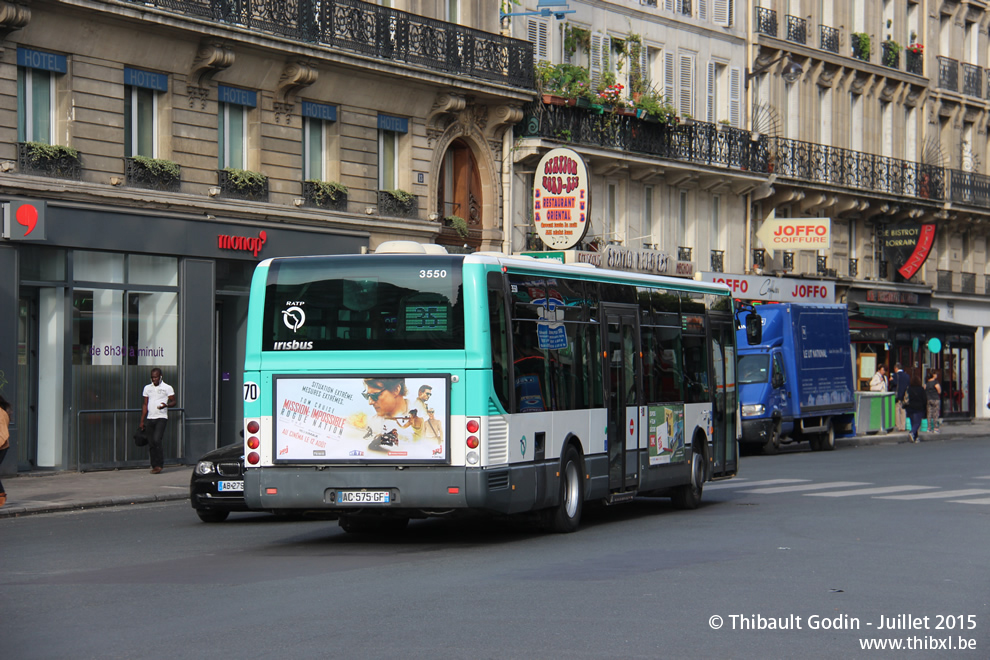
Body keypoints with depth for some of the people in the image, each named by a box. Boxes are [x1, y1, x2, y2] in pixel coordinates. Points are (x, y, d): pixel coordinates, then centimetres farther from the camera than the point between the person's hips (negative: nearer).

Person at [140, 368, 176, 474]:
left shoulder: (167, 388, 2)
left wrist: (166, 405, -19)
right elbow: (145, 404, 17)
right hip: (150, 418, 5)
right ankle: (154, 466, 10)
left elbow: (173, 402, 4)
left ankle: (159, 464, -10)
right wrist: (142, 421, 13)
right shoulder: (147, 388, 15)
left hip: (161, 417, -5)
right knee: (151, 443, 2)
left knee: (157, 440, -18)